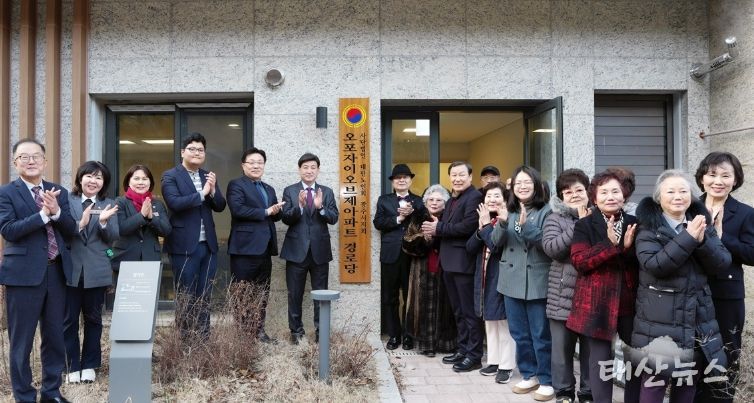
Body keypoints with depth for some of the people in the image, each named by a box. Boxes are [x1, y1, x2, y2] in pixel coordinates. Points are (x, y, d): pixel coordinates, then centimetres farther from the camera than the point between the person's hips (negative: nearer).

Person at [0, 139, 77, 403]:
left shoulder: (59, 192, 10)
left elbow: (71, 231, 4)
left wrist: (56, 211, -14)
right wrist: (44, 213, -21)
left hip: (57, 272, 4)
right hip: (24, 273, -4)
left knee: (55, 337, 12)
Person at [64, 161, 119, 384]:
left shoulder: (108, 205, 5)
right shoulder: (67, 201, 1)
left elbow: (113, 238, -2)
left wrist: (104, 222, -20)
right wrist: (80, 224, -26)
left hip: (96, 271, 1)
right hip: (70, 269, -1)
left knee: (93, 318, 10)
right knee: (69, 319, 6)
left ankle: (89, 364, 22)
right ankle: (72, 366, 18)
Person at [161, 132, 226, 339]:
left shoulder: (208, 176, 13)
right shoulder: (170, 176, -3)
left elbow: (220, 206, 8)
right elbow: (174, 203, -18)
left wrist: (213, 189, -10)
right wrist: (202, 193, -18)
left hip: (208, 244, 5)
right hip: (184, 245, -5)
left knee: (204, 296, 11)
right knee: (185, 297, 4)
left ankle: (204, 338, 19)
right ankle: (185, 340, 13)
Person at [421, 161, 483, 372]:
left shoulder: (474, 197, -11)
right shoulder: (452, 200, 19)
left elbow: (468, 226, -23)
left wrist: (439, 228, -14)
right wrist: (433, 231, -6)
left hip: (463, 262, -9)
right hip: (449, 262, 9)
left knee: (469, 311, -2)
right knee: (458, 311, 16)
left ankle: (474, 356, 6)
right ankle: (463, 350, 26)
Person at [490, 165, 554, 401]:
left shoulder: (546, 211, -7)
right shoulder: (509, 211, 10)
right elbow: (496, 242, 4)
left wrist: (526, 226, -27)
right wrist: (502, 224, -15)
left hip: (537, 283, -6)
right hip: (512, 282, 6)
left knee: (541, 335, 3)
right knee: (519, 334, 14)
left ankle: (547, 381, 15)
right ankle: (528, 376, 28)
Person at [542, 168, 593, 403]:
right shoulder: (555, 219, 3)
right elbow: (551, 248, -14)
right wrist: (579, 226, -16)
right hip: (563, 296, -1)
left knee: (591, 349, 9)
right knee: (562, 347, 9)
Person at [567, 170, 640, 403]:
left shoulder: (634, 224, 8)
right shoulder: (584, 226, 0)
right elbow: (578, 261, -12)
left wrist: (628, 248, -16)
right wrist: (610, 244, -21)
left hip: (630, 301, 3)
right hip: (597, 302, -3)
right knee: (600, 359, 4)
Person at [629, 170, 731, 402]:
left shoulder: (702, 222, 8)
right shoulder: (648, 226, -7)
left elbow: (722, 263, -1)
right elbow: (654, 264, -20)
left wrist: (702, 240, -18)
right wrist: (688, 237, -23)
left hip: (696, 319, 5)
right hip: (659, 320, -5)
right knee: (653, 384, -2)